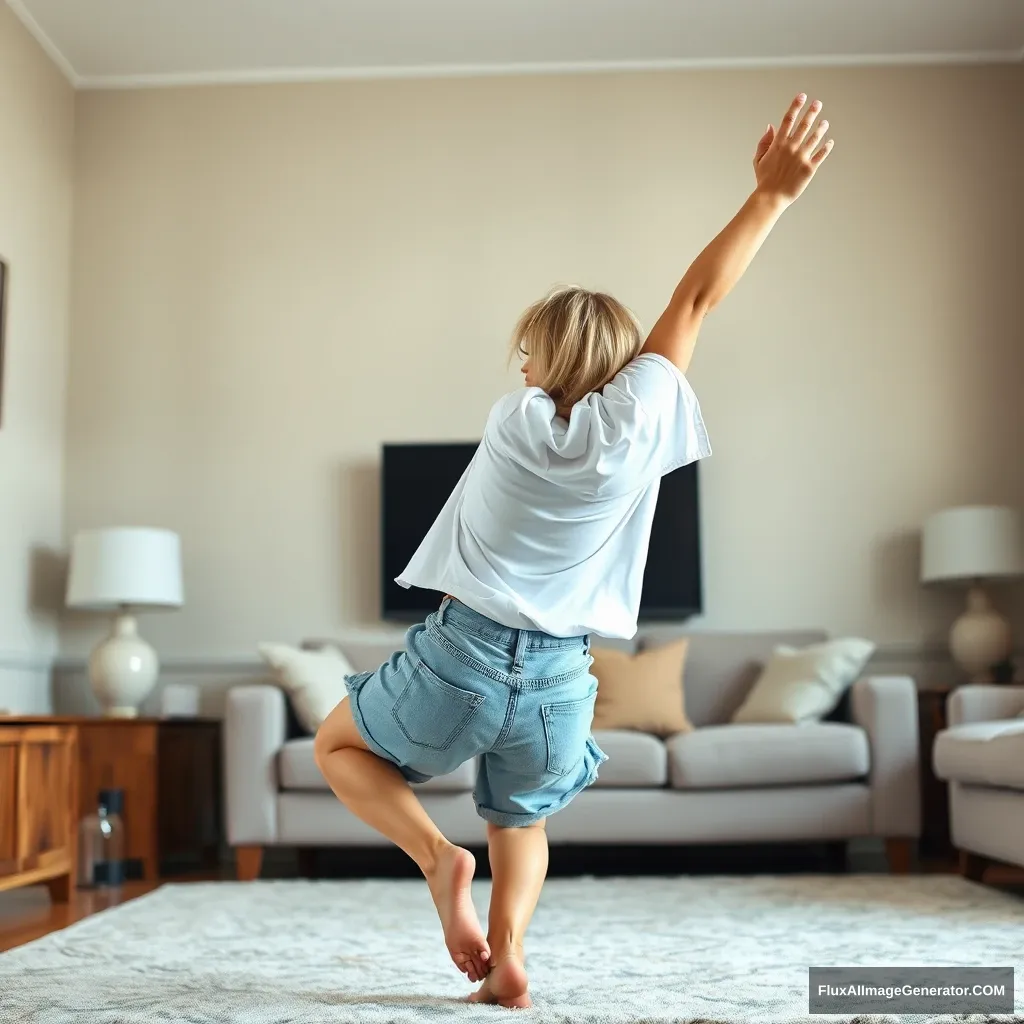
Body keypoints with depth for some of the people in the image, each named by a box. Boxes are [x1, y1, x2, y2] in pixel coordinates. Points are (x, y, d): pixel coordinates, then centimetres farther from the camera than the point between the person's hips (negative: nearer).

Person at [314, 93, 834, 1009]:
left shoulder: (514, 421, -4)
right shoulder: (635, 425, -6)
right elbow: (697, 299, 1)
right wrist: (775, 193, 5)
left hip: (462, 654, -2)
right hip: (558, 680, 2)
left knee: (338, 745, 22)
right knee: (520, 818, 29)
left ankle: (436, 856, -1)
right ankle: (507, 954, 9)